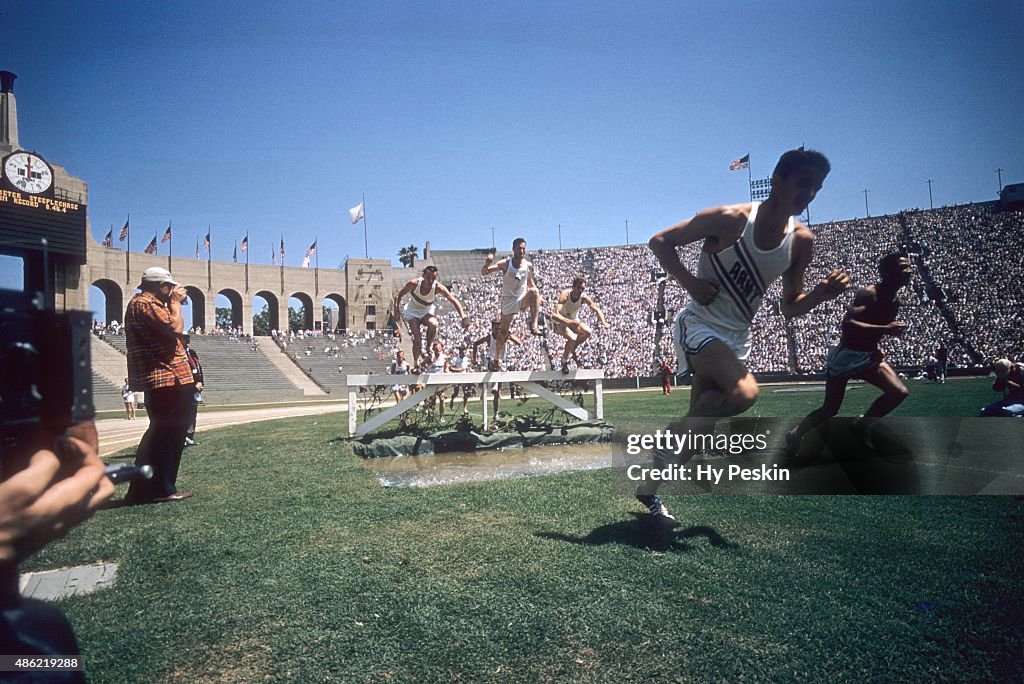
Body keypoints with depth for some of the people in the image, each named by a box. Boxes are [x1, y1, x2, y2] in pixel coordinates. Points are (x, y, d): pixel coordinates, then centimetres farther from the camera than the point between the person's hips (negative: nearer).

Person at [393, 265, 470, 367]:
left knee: (433, 324, -34)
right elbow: (398, 295, -9)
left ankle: (429, 347, -9)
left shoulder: (438, 287, -24)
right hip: (412, 312, -1)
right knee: (417, 338, -18)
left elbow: (454, 300, -25)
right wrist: (396, 310, -18)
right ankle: (415, 363, 3)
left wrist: (464, 317, -36)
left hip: (427, 312, 1)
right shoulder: (414, 283, -25)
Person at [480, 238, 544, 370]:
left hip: (523, 300, 1)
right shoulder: (505, 264, -13)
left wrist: (538, 297, 2)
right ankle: (497, 361, 18)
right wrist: (487, 263, -38)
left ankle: (534, 325, -31)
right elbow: (483, 273, -16)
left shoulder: (528, 265, -5)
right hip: (508, 301, -1)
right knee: (503, 332, 4)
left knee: (534, 291, -31)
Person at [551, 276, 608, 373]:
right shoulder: (565, 295, -30)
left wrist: (603, 322, -30)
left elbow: (596, 310, -10)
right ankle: (564, 362, -5)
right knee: (572, 339, -29)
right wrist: (569, 322, -56)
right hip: (560, 322, -5)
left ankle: (572, 351, 5)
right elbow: (555, 315, -41)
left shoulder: (584, 297, -16)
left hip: (573, 320, 5)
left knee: (588, 332, -20)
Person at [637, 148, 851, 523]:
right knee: (744, 392, -30)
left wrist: (820, 294, -12)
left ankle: (648, 489, 28)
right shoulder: (730, 219, -15)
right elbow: (659, 241, -10)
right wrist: (689, 282, -21)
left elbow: (789, 307, 9)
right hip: (699, 324, -6)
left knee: (701, 426, 8)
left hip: (737, 337, 7)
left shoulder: (801, 241, 1)